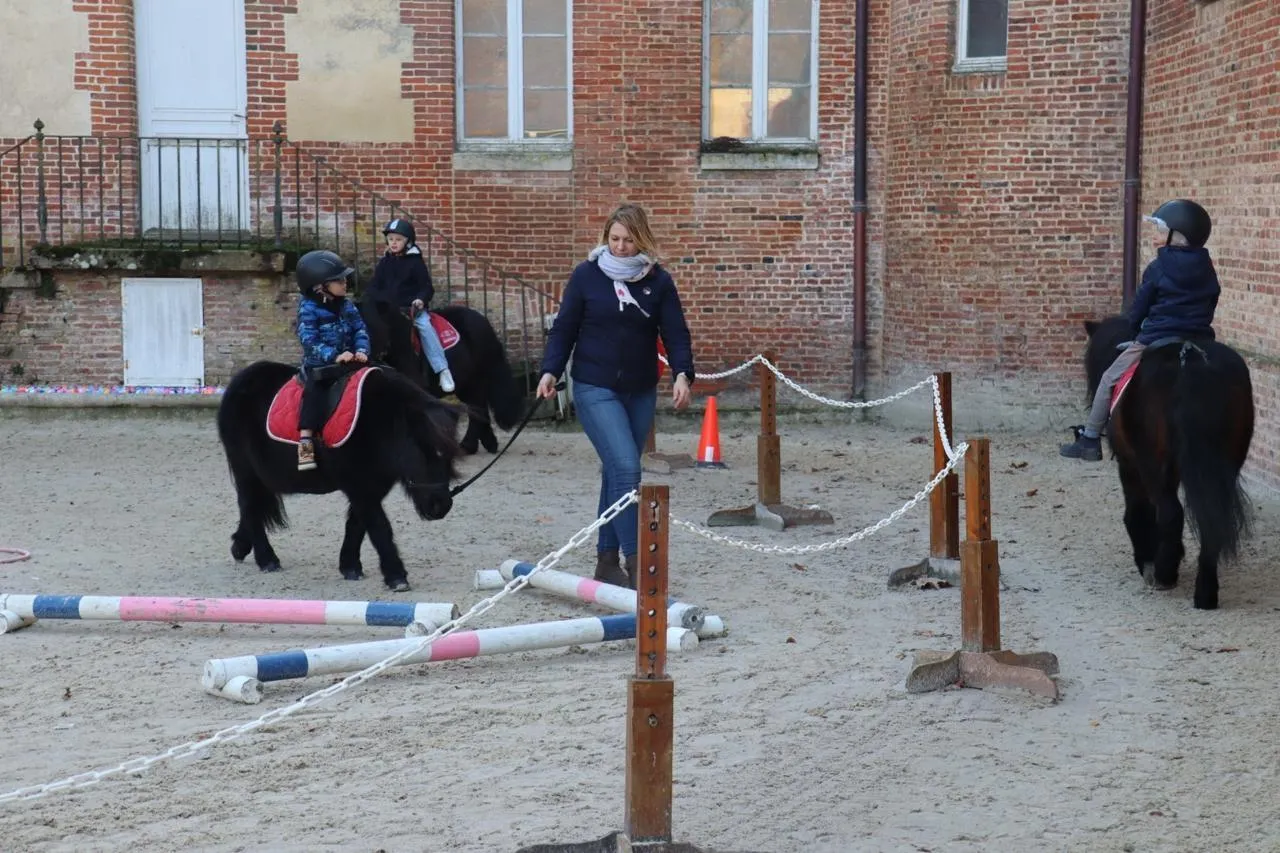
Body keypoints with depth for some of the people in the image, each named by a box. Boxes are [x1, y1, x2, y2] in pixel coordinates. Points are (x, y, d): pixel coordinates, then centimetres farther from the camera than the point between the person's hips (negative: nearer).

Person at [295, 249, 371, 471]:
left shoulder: (346, 305, 6)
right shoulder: (309, 309, -11)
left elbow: (360, 329, 6)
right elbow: (309, 341, -19)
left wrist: (361, 350, -15)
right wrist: (334, 356, -30)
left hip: (349, 361, 6)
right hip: (319, 365, -6)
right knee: (314, 391, -28)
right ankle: (305, 443, -34)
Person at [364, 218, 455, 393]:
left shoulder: (415, 262, -2)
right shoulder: (384, 262, 10)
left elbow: (427, 287, -3)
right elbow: (375, 286, 13)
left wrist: (421, 299, -22)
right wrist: (367, 298, -6)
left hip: (414, 306, -5)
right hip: (389, 308, 5)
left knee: (424, 326, -27)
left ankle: (443, 371, -31)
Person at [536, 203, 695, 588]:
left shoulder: (658, 281, 1)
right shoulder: (587, 275, -3)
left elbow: (675, 333, -2)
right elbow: (564, 328, 1)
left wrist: (682, 374, -19)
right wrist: (550, 370, -12)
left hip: (641, 392, 3)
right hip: (595, 389, -3)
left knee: (617, 472, 10)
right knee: (625, 467, -17)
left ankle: (607, 562, 19)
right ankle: (633, 560, -14)